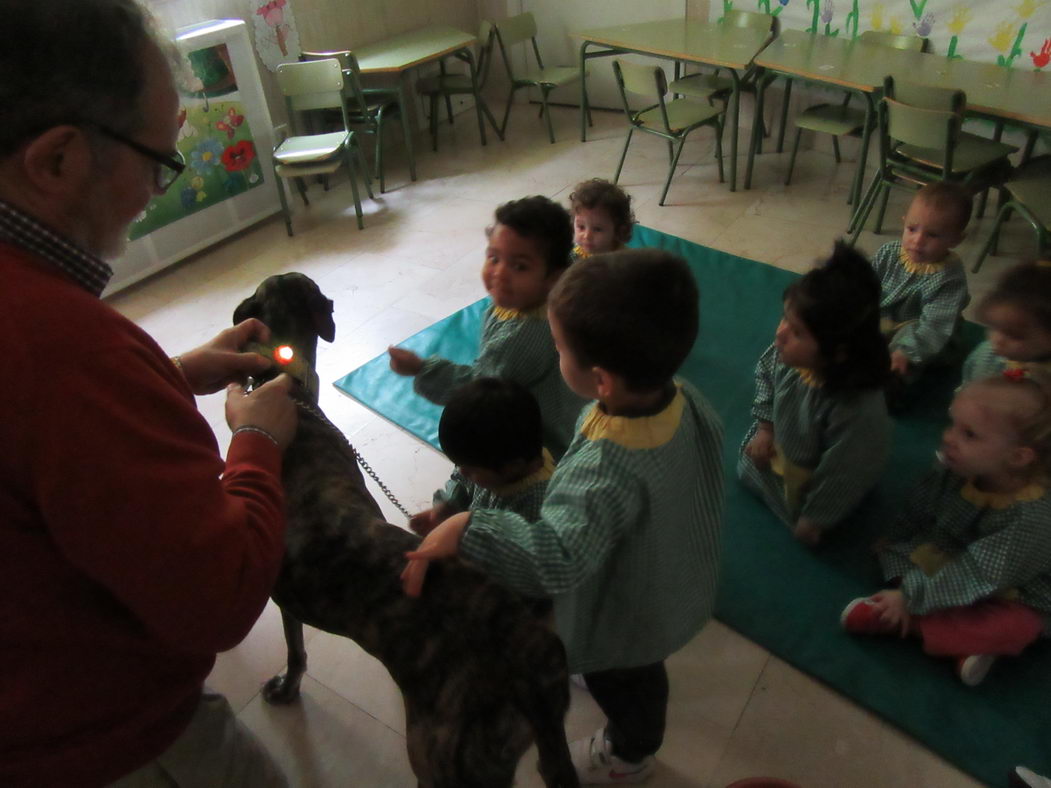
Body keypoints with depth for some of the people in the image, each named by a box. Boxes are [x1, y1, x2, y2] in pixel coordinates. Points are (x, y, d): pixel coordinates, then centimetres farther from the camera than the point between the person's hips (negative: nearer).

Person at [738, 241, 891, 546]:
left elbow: (841, 477, -30)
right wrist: (765, 427, -3)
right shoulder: (788, 352, -31)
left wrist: (813, 520, -15)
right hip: (775, 447, 5)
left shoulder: (857, 411, -47)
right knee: (745, 471, 26)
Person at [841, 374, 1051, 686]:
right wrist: (903, 579, -24)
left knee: (1009, 628, -37)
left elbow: (976, 576, -35)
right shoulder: (954, 471, -20)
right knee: (891, 553, -8)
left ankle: (891, 621, -23)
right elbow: (913, 524, -14)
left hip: (1012, 599, -6)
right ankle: (968, 639, -17)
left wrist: (910, 598, -32)